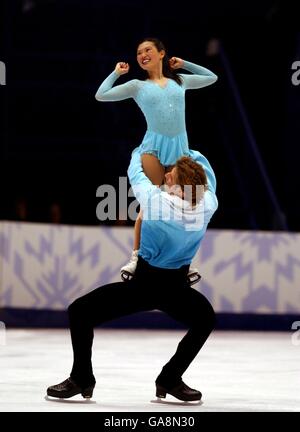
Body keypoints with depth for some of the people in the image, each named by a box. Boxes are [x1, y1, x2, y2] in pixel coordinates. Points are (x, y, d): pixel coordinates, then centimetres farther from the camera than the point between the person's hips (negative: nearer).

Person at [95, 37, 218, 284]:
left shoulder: (179, 80, 16)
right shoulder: (137, 86, 8)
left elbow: (212, 78, 28)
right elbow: (101, 95, 1)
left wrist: (184, 64, 22)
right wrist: (117, 73, 10)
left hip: (180, 148, 3)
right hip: (154, 147, -3)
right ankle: (136, 257, -5)